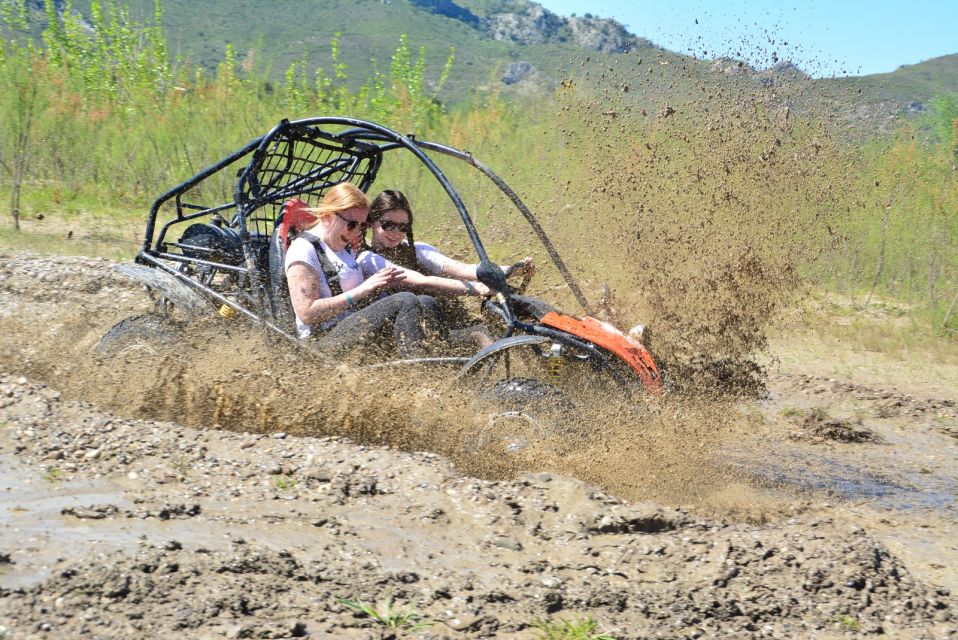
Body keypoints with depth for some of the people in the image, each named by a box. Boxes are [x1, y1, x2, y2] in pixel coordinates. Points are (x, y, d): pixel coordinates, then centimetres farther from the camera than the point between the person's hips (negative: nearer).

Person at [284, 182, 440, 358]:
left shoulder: (346, 248, 21)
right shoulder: (303, 249, -8)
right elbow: (306, 313, -16)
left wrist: (378, 285, 5)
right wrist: (361, 290, -17)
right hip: (325, 339, -9)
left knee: (427, 303, -13)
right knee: (406, 302, -25)